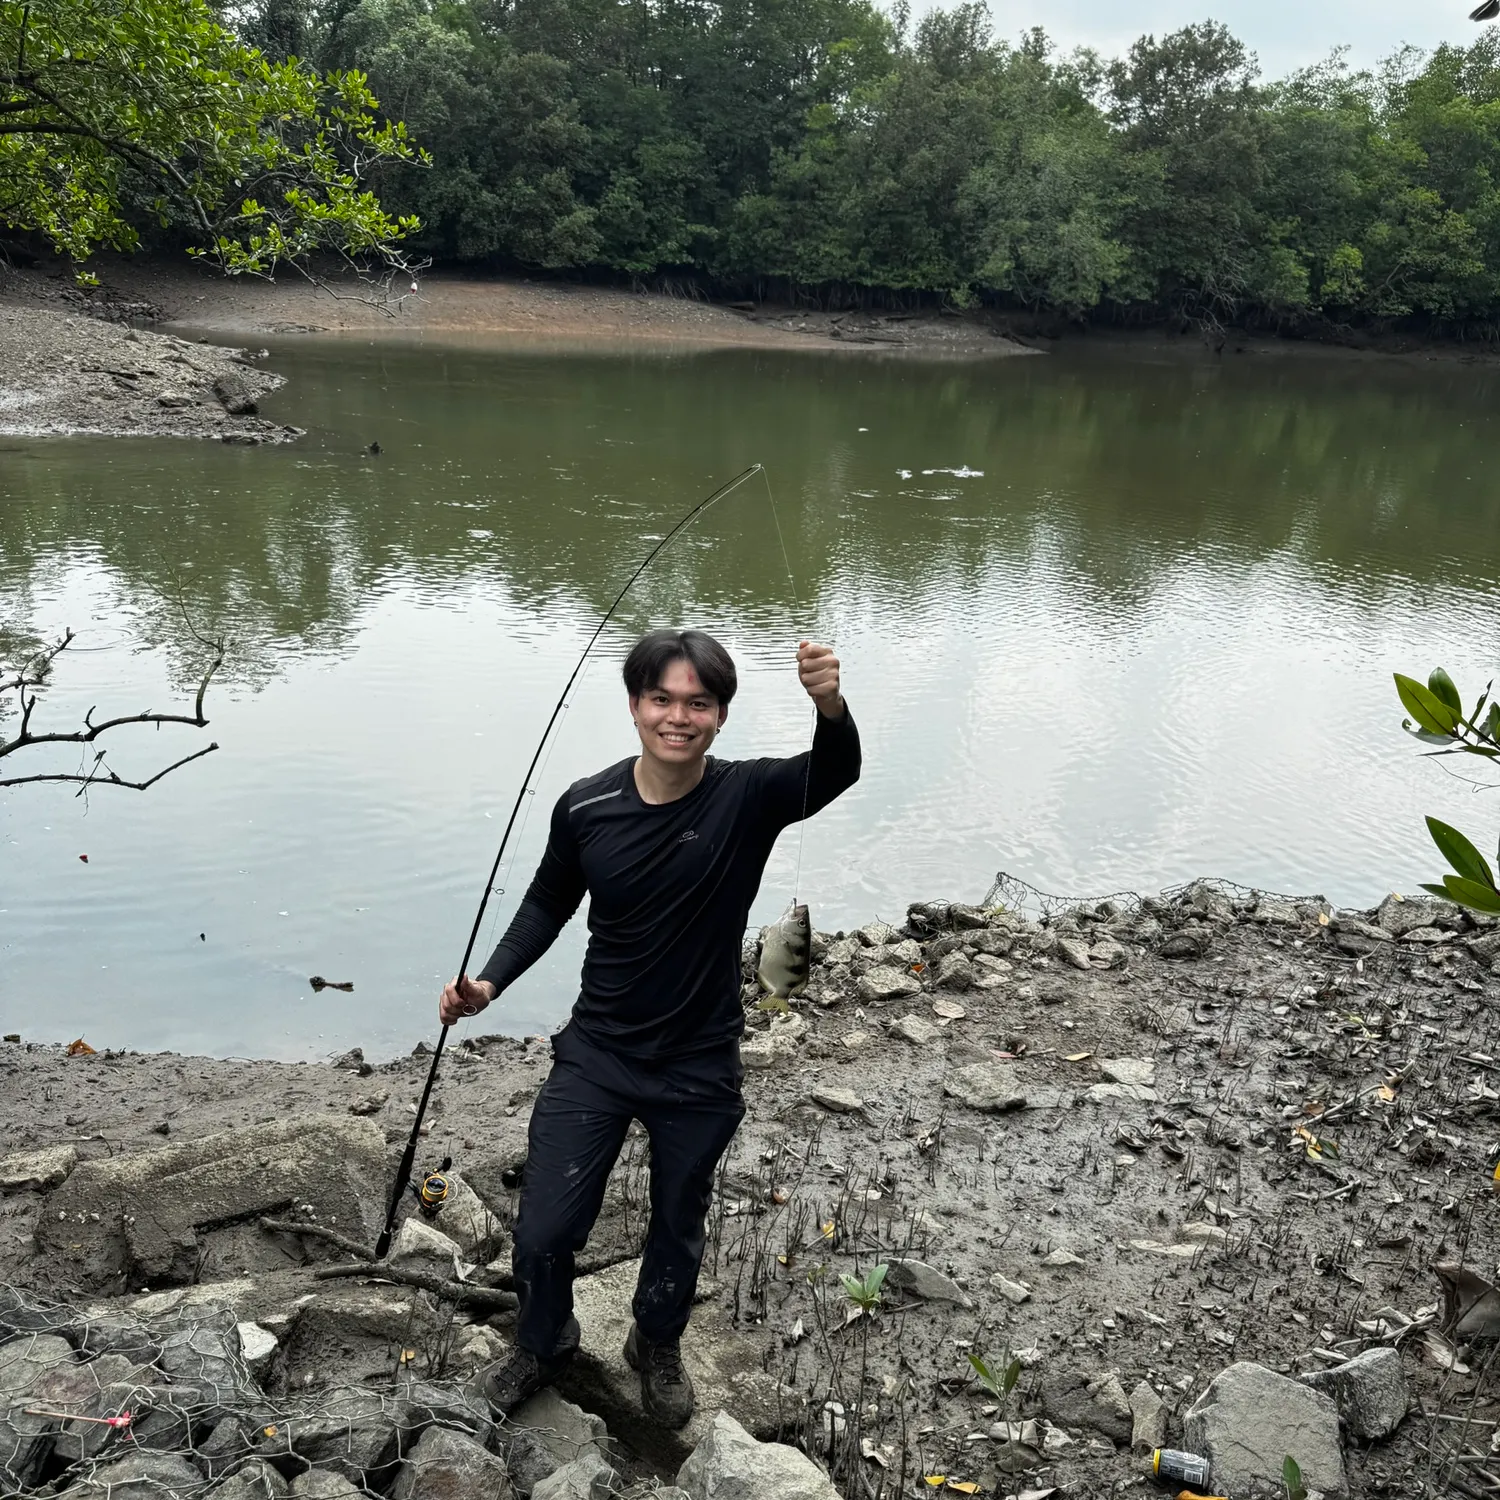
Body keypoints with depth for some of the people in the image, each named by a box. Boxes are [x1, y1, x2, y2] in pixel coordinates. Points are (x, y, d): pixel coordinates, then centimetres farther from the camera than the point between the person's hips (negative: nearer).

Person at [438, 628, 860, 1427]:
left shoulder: (747, 798, -18)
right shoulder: (586, 807, -12)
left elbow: (836, 772, -38)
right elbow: (549, 903, 5)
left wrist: (831, 707, -59)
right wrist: (490, 981, -9)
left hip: (701, 1070, -1)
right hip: (595, 1057, 1)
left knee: (678, 1230, 20)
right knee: (542, 1232, 7)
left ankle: (657, 1347, 52)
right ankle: (543, 1343, 42)